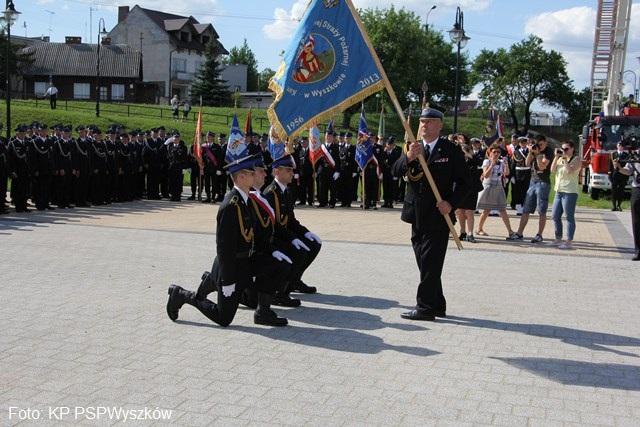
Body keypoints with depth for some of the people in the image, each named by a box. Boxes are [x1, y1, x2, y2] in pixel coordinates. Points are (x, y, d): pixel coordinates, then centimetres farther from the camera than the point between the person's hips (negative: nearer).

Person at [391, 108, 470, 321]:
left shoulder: (451, 150, -4)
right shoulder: (412, 147, 8)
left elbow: (464, 182, -3)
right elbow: (396, 172, -6)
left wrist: (451, 203, -17)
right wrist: (409, 157, -25)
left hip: (438, 214, -5)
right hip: (417, 214, 6)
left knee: (430, 262, -6)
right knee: (424, 261, 12)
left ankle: (426, 307, 0)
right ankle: (437, 305, 23)